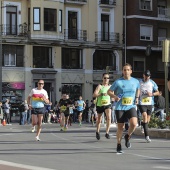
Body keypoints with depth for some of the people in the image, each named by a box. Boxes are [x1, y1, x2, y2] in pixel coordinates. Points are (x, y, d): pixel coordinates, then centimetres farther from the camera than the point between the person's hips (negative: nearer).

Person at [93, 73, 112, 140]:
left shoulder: (110, 86, 3)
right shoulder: (100, 86, -10)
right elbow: (94, 95, -22)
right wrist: (101, 94, -34)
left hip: (107, 104, 2)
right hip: (100, 105, -2)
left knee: (109, 117, -22)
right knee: (99, 120, 13)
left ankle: (107, 132, -16)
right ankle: (97, 132, 37)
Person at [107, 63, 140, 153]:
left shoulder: (136, 81, 5)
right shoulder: (118, 82, -4)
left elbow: (138, 89, 26)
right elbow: (109, 91, 3)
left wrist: (137, 97, 10)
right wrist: (114, 96, -16)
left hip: (131, 106, 1)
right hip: (120, 107, -1)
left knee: (134, 123, -21)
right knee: (120, 127, 3)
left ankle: (127, 137, 10)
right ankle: (118, 145, 21)